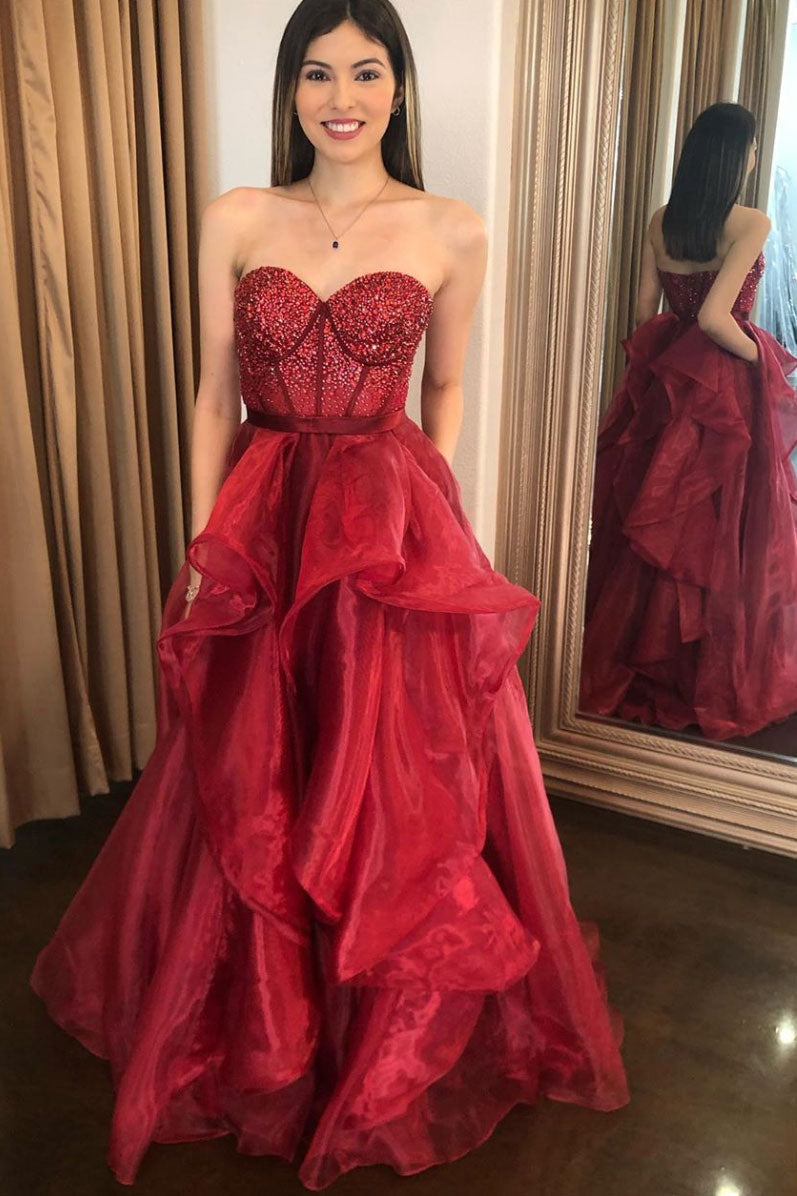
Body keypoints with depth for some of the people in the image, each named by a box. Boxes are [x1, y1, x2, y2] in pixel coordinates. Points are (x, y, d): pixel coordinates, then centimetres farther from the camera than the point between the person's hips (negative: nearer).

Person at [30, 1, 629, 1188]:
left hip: (401, 538, -1)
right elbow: (215, 397, 4)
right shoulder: (236, 219, 3)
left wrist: (425, 505, 0)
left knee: (401, 799, 7)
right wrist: (205, 548, 0)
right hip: (261, 531, 2)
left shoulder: (453, 232, 1)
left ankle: (397, 1044, 35)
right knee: (251, 802, 11)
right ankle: (260, 1033, 40)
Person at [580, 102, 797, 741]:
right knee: (726, 533, 6)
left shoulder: (661, 222, 4)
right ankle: (720, 676, 19)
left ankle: (639, 659, 27)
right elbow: (715, 317, -22)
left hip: (665, 378, 6)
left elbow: (644, 310, 6)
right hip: (728, 388, -5)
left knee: (658, 525, 15)